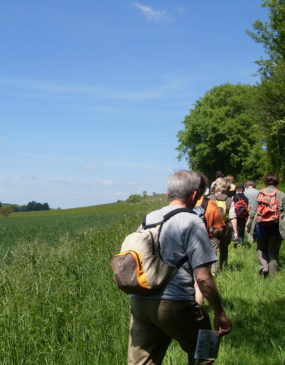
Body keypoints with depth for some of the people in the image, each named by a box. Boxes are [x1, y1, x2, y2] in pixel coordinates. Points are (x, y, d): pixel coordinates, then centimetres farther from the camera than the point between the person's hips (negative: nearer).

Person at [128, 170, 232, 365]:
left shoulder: (148, 218, 10)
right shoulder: (192, 222, -10)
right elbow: (202, 277, -14)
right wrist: (220, 313, -5)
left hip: (139, 303, 6)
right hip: (175, 305, -6)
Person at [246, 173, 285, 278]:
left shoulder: (260, 193, 2)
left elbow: (253, 211, 2)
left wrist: (248, 224, 10)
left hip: (261, 225, 1)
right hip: (275, 226, -1)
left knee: (261, 248, 19)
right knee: (273, 252, 9)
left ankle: (264, 266, -2)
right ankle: (272, 275, 10)